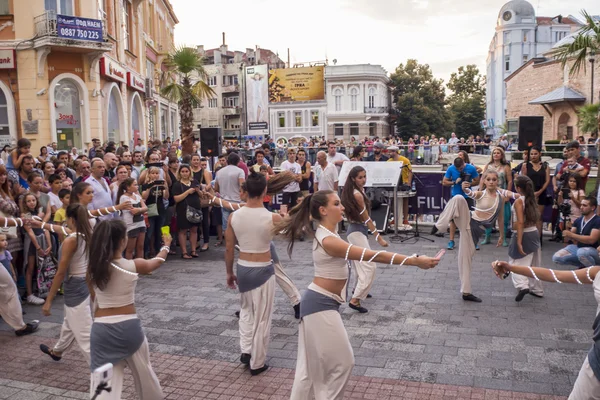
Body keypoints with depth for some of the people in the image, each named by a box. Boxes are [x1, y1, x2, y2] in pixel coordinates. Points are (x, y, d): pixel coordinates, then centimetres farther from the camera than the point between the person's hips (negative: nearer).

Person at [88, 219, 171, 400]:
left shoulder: (93, 267, -6)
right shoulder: (134, 265, -11)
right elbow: (157, 261, 12)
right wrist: (166, 245, 31)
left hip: (102, 328, 1)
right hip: (128, 326, -1)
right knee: (143, 371, 24)